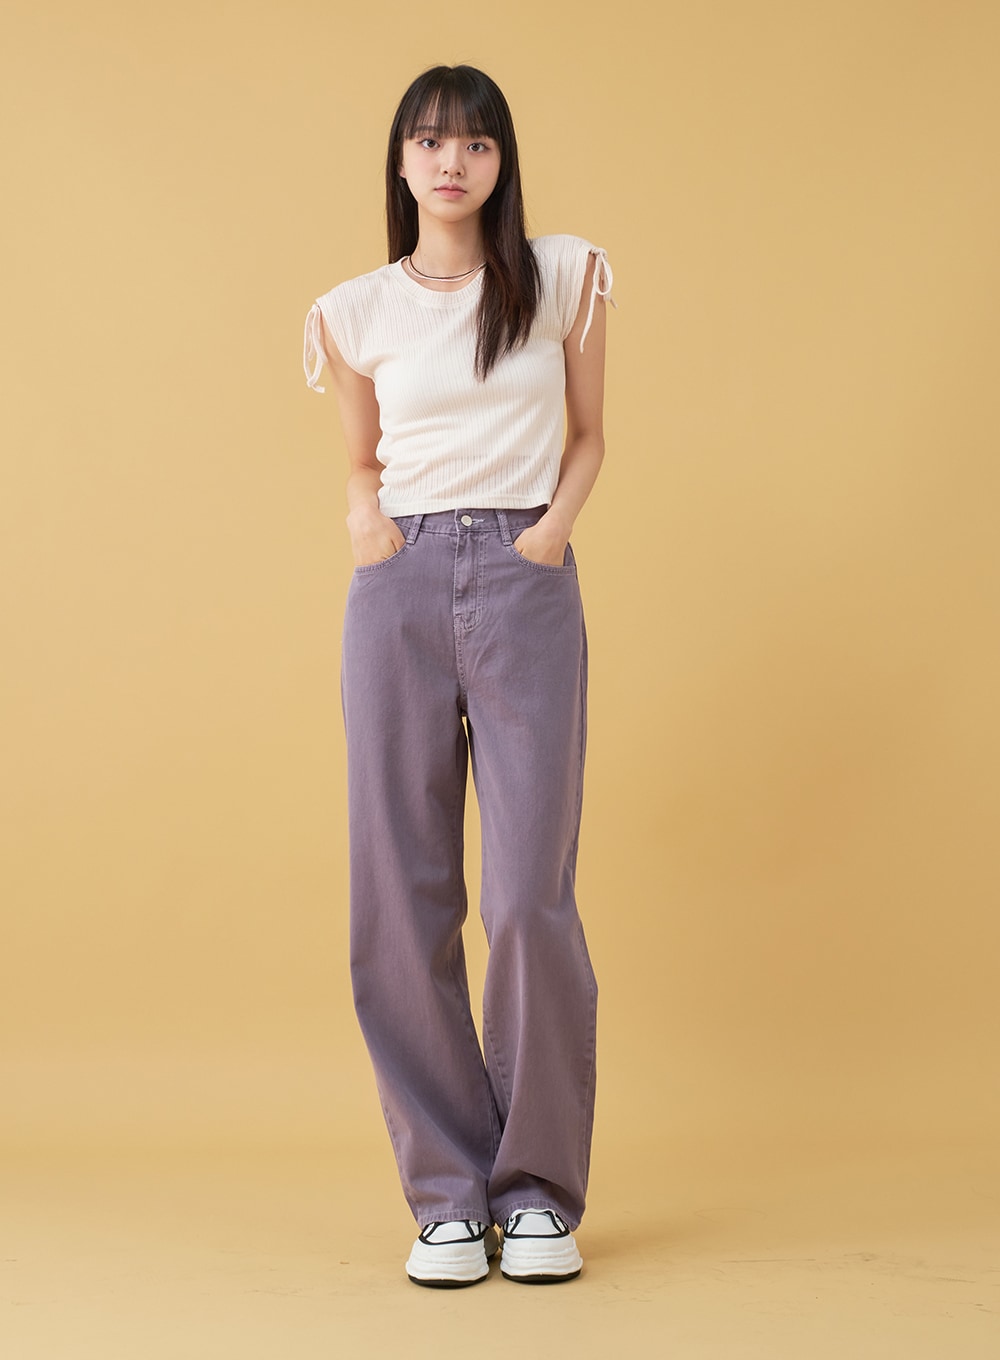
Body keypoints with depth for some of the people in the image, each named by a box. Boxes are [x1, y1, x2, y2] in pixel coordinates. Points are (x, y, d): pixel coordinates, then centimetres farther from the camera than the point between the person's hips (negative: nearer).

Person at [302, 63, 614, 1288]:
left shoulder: (564, 278, 8)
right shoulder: (356, 312, 10)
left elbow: (586, 434, 15)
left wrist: (554, 525, -2)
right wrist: (363, 510, 0)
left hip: (525, 586, -1)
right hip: (400, 588, 2)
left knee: (531, 897, -7)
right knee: (402, 900, 0)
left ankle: (538, 1187, 9)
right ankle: (448, 1189, 11)